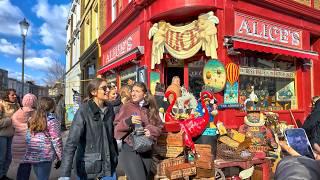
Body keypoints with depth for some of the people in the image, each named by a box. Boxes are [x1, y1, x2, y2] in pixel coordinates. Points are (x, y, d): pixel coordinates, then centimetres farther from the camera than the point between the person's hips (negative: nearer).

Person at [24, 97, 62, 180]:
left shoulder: (32, 118, 9)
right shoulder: (52, 120, -11)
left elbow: (27, 137, 14)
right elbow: (56, 140, -12)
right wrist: (60, 157, -7)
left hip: (32, 155, 6)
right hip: (45, 155, -6)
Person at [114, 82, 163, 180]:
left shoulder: (151, 108, 7)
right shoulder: (126, 107, -3)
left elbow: (159, 127, 9)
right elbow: (116, 128, -6)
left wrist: (151, 131, -12)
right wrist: (128, 121, -23)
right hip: (130, 149, -4)